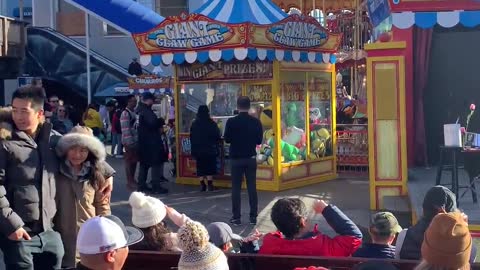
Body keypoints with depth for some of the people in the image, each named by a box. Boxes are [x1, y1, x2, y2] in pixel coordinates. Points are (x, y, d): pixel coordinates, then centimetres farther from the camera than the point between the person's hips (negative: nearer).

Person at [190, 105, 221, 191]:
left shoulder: (194, 124, 0)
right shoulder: (212, 123, -10)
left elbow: (191, 138, 5)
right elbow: (217, 136, -6)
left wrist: (194, 150, 13)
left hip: (198, 150, 2)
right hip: (210, 150, -2)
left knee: (200, 168, 9)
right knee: (210, 168, 5)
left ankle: (202, 185, 7)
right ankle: (210, 185, 1)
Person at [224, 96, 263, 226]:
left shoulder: (231, 122, -11)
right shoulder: (256, 122, -5)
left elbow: (227, 139, -5)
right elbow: (259, 141, 1)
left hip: (236, 159, -2)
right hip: (251, 158, 2)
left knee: (236, 188, 3)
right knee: (252, 187, 7)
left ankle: (236, 217, 4)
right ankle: (253, 217, 9)